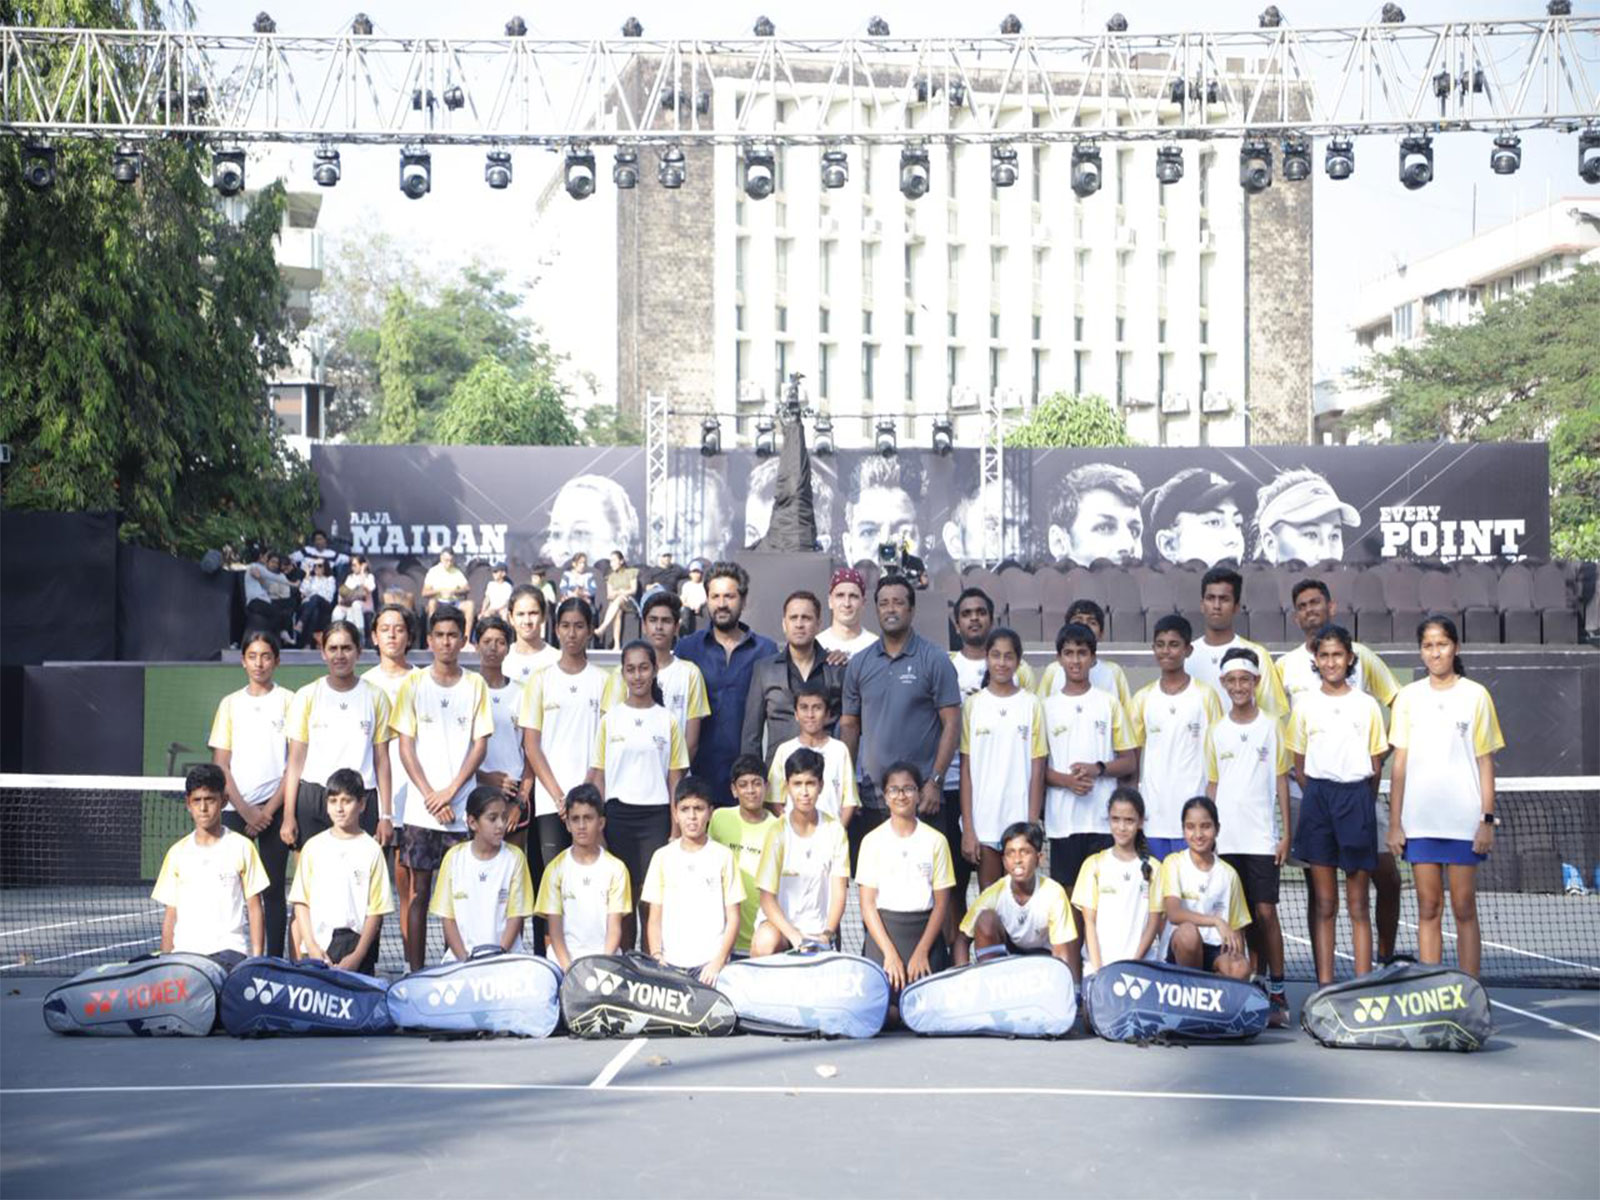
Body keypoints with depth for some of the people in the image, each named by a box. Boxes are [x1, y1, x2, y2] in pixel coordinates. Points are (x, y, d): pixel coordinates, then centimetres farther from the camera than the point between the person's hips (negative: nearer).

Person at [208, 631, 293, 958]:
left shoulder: (288, 701, 4)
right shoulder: (230, 704, 11)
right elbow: (221, 764, 7)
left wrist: (268, 811, -7)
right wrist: (245, 810, -4)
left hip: (275, 808, -2)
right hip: (235, 808, 2)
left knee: (273, 889, -1)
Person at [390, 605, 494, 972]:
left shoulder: (475, 685, 6)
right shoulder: (413, 684, 4)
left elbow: (480, 745, 2)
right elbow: (406, 746, 2)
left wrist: (449, 792, -8)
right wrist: (430, 795, -8)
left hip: (463, 807, 0)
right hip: (421, 808, 0)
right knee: (419, 890, 2)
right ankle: (415, 972, 7)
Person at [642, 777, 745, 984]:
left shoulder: (723, 856, 4)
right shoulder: (662, 857, 9)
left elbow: (733, 918, 3)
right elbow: (655, 919, 9)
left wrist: (718, 962, -7)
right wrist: (657, 959, -5)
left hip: (709, 963, -2)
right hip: (671, 962, 2)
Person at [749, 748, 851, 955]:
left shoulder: (835, 831, -1)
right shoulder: (778, 833, -8)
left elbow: (839, 892, -2)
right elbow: (767, 898, -10)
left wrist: (827, 934, -17)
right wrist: (795, 937, -23)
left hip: (819, 926, 2)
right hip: (780, 922, -2)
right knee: (765, 942, -32)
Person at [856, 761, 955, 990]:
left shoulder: (935, 841, 4)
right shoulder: (873, 841, 3)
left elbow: (941, 903, 3)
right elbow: (867, 904, 0)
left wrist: (922, 952, -8)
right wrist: (890, 953, -10)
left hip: (924, 931, 0)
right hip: (882, 930, 0)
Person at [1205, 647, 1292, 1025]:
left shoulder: (1271, 726, 3)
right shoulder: (1216, 731, 8)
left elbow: (1282, 780, 3)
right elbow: (1212, 785, 11)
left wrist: (1286, 833, -2)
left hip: (1261, 837, -2)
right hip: (1225, 840, 2)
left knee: (1265, 911, -6)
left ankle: (1276, 991, 1)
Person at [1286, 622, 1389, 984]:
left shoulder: (1366, 705, 4)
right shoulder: (1305, 705, 6)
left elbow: (1375, 764, 8)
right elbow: (1299, 766, 9)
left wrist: (1357, 800, 3)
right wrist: (1318, 798, 1)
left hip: (1356, 797, -1)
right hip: (1317, 797, 1)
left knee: (1358, 905, 2)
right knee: (1323, 903, 3)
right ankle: (1324, 986, 5)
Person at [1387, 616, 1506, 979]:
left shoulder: (1476, 695, 2)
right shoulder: (1409, 697, 8)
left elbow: (1485, 761, 2)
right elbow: (1400, 763, 8)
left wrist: (1487, 819, -4)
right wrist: (1394, 823, 4)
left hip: (1465, 821, -2)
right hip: (1420, 822, 2)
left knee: (1464, 908, 1)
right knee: (1428, 909, 4)